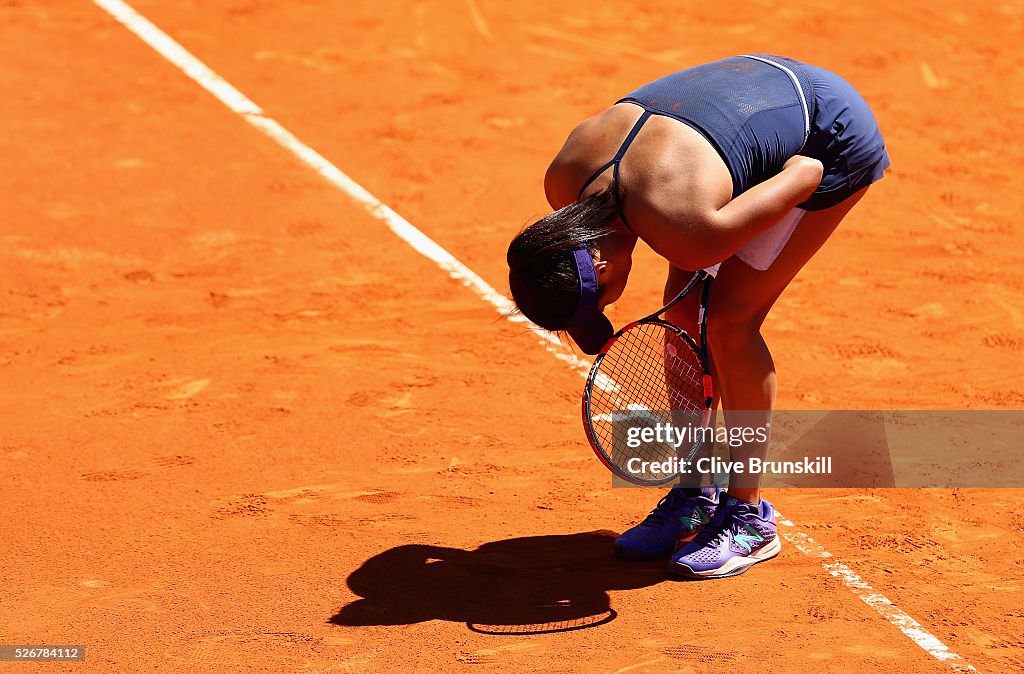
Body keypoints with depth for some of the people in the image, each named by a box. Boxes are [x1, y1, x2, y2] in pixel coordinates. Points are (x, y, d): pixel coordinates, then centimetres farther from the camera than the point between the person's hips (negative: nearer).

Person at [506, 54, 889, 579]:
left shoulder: (687, 235, -39)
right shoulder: (563, 183, -20)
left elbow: (808, 172, -29)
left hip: (834, 143, -8)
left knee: (729, 321, -14)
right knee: (682, 311, 2)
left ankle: (749, 516, -2)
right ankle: (695, 495, 15)